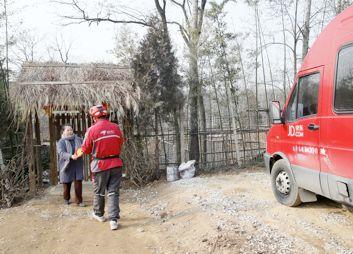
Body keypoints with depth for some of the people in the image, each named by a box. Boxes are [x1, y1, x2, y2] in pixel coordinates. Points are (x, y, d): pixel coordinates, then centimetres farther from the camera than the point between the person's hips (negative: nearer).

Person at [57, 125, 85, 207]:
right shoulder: (61, 142, -6)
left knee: (78, 183, -4)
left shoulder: (78, 139, 5)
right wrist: (71, 156, -37)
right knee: (66, 183, 9)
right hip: (67, 165, -2)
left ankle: (79, 201, 5)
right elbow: (62, 153, -20)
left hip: (77, 166, 2)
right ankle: (66, 199, 33)